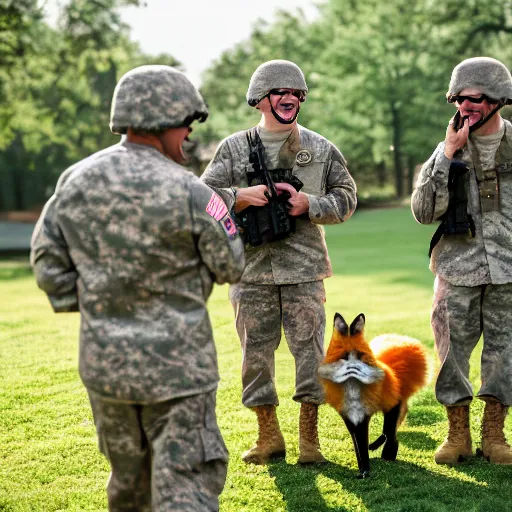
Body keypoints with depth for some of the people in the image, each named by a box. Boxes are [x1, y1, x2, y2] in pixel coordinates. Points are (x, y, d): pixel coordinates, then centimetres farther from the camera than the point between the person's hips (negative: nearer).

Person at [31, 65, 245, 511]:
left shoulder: (74, 181, 0)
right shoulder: (188, 193, -16)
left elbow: (49, 263, 5)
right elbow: (231, 267, -4)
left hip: (102, 360, 6)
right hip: (176, 364, -6)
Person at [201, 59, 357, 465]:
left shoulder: (321, 149, 6)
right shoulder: (234, 148, 5)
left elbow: (346, 198, 8)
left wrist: (309, 204, -9)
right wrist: (242, 196, -15)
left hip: (304, 267, 0)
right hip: (252, 267, 0)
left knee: (309, 348, -1)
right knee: (256, 351, 6)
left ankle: (309, 438, 10)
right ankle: (269, 438, 18)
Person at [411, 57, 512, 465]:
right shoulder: (449, 149, 1)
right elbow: (424, 212, -9)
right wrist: (448, 154, -13)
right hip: (459, 269, 0)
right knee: (453, 348, 3)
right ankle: (458, 435, 15)